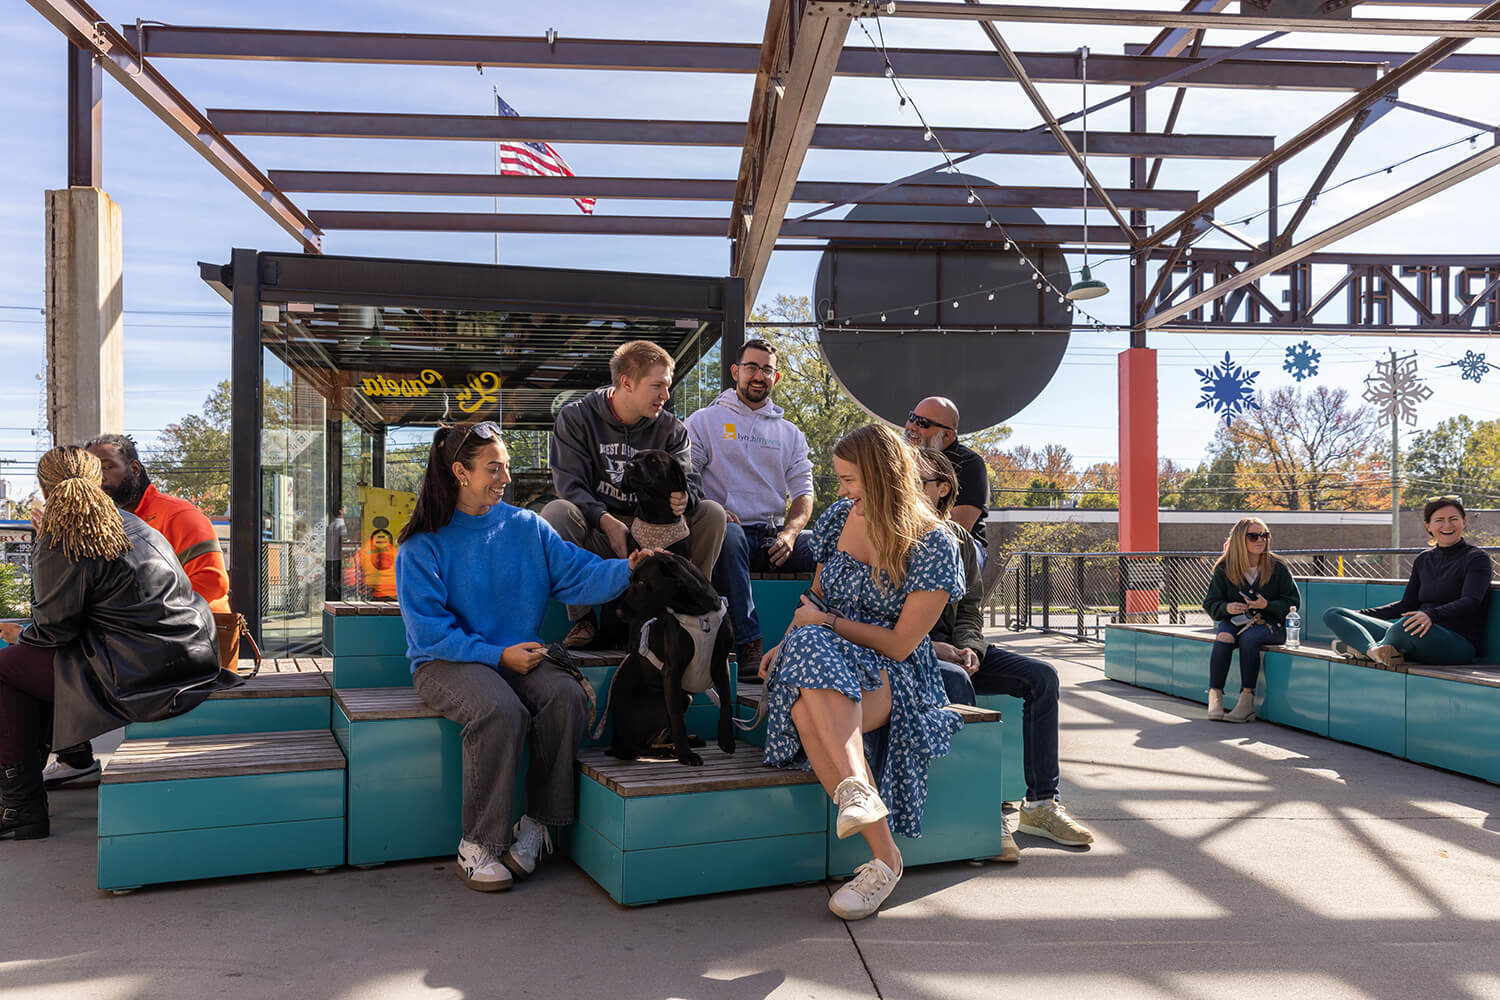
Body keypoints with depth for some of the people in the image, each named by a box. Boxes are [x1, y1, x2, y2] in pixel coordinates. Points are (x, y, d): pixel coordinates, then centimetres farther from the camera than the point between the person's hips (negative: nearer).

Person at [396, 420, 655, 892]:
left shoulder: (526, 526, 7)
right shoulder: (424, 545, -4)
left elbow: (577, 574, -4)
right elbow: (430, 630, -10)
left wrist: (625, 569, -23)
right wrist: (497, 655, -18)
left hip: (518, 654, 4)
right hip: (447, 661, -4)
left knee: (567, 696, -26)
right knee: (501, 711, -34)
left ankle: (537, 824, -14)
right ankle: (477, 845, -19)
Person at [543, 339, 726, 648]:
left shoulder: (671, 428, 6)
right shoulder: (576, 417, -2)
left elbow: (690, 479, -6)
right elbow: (570, 484, -11)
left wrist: (683, 498, -33)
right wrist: (607, 521, -29)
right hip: (596, 531, -2)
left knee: (712, 513, -20)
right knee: (556, 512, -33)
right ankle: (582, 618, -19)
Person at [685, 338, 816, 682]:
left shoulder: (790, 433, 22)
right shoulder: (705, 420, 12)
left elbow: (803, 492, 13)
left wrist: (789, 533, -9)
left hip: (775, 535, 4)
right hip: (730, 531, -3)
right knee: (728, 534, -40)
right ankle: (748, 647, -41)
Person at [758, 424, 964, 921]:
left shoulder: (934, 545, -6)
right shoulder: (838, 517, 10)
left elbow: (900, 644, -8)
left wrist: (826, 623, -5)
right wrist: (787, 642, 3)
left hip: (894, 675, -4)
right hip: (823, 656, 5)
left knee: (813, 701, -38)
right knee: (805, 706, -35)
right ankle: (883, 854, -39)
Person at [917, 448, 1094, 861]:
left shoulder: (958, 538, 12)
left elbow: (969, 606, 15)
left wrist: (969, 646, -7)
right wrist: (927, 646, -19)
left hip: (952, 646, 6)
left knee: (1041, 677, -10)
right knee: (957, 680, -37)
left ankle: (1042, 801, -6)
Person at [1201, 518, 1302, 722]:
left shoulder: (1277, 567, 1)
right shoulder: (1224, 569, 4)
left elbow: (1293, 601, 3)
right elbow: (1210, 603, 5)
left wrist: (1267, 605, -16)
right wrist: (1226, 607, -18)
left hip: (1268, 623, -1)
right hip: (1233, 620, 2)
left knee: (1248, 638, -34)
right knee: (1224, 637, -32)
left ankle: (1247, 700, -32)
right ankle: (1214, 696, -33)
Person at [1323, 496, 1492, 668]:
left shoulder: (1477, 558, 0)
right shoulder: (1423, 560, 19)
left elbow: (1471, 602, -17)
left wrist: (1431, 615, -36)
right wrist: (1361, 615, 13)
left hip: (1459, 644, -7)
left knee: (1411, 623, -44)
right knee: (1332, 614, -2)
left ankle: (1362, 648, -15)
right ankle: (1373, 650, -30)